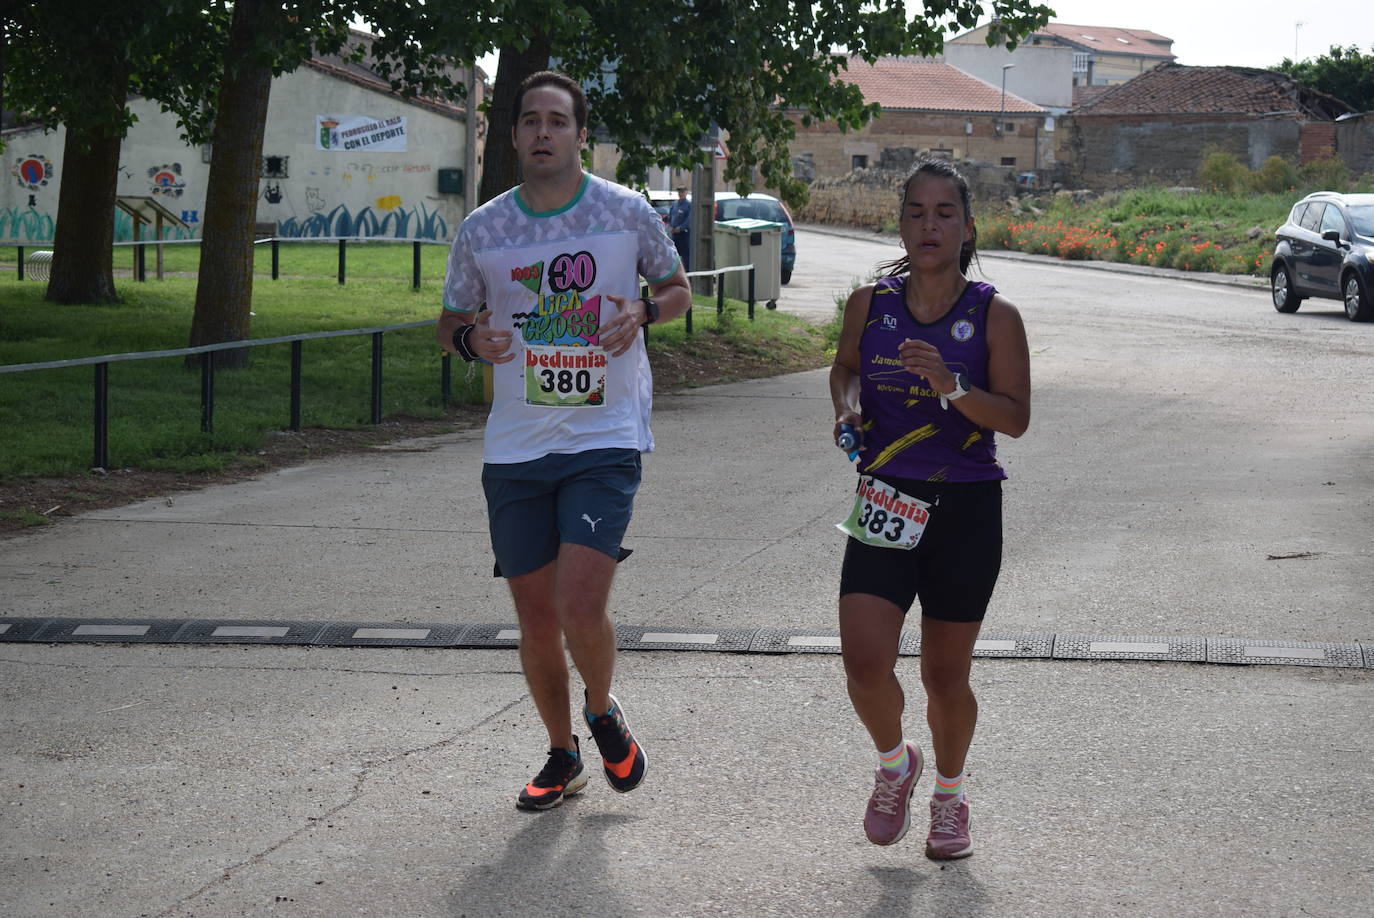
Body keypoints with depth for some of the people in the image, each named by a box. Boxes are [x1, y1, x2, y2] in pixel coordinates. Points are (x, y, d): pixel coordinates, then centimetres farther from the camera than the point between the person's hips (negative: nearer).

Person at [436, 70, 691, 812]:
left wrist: (643, 311, -9)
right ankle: (562, 757, 29)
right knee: (536, 617, 8)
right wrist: (471, 338, -9)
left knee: (580, 607, -16)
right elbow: (449, 324, 15)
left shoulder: (627, 214, -1)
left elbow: (678, 290, 14)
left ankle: (604, 714, 16)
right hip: (515, 448, 3)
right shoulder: (482, 230, 4)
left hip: (605, 440, -3)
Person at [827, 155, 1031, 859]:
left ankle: (949, 792, 35)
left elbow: (1016, 418, -9)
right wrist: (849, 407, -1)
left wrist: (951, 385, -24)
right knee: (864, 663, -12)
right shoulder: (871, 303, 0)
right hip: (885, 504, 1)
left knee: (946, 676, 8)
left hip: (965, 509, -1)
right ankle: (894, 762, 20)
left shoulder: (994, 316, -7)